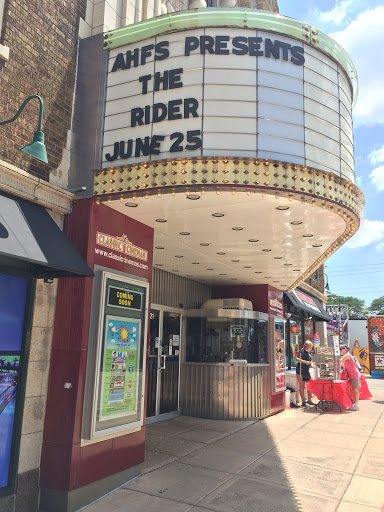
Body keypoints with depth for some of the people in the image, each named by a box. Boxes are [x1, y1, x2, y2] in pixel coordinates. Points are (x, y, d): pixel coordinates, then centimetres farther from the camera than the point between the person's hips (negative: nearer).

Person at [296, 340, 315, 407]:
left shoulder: (309, 352, 15)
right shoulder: (302, 351, -10)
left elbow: (310, 361, 24)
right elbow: (297, 359, -23)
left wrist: (312, 364, 5)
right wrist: (305, 362, -28)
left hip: (307, 371, 8)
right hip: (300, 370, -8)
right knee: (301, 386, -3)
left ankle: (309, 400, 21)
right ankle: (303, 402, 0)